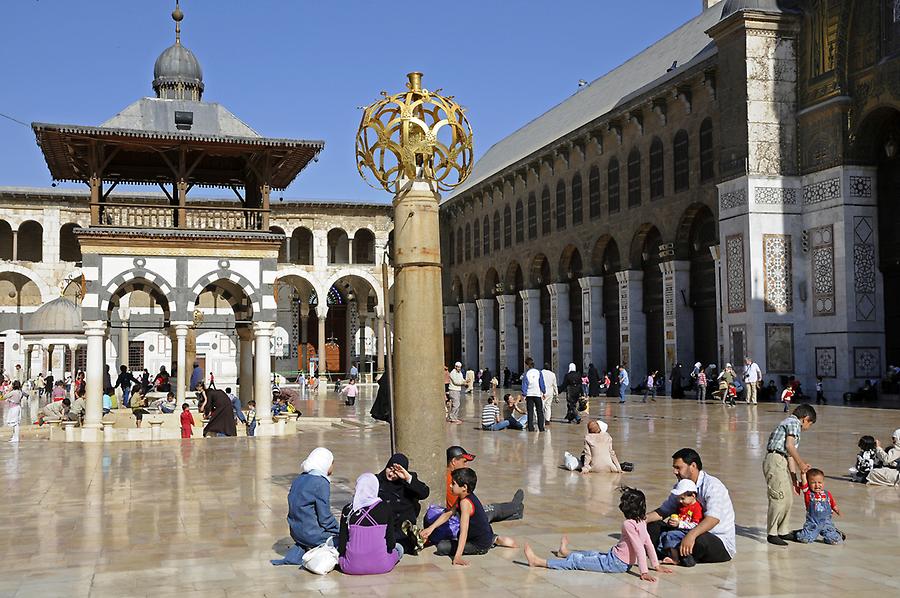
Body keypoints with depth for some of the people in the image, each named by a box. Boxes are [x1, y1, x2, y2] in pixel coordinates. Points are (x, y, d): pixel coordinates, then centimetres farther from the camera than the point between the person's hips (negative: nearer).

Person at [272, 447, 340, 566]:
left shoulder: (299, 480, 8)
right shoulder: (321, 483, -16)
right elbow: (325, 517, -16)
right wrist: (339, 532, -1)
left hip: (296, 532, 7)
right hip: (311, 533, -7)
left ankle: (298, 552, 15)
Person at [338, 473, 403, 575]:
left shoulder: (348, 510, -6)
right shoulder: (386, 508, -7)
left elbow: (342, 542, -2)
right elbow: (390, 542, -3)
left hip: (351, 567, -1)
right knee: (398, 547, 29)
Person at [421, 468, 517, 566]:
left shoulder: (465, 502, -30)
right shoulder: (461, 498, -2)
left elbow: (464, 532, -37)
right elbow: (448, 514, 7)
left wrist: (458, 556, -43)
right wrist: (431, 528, -1)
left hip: (480, 546, -10)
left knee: (441, 547, -16)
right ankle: (494, 540, 22)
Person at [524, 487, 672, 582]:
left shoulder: (628, 524, -23)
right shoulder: (641, 522, 2)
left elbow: (640, 549, -28)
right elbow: (649, 544, 7)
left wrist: (644, 572, -30)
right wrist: (656, 565, 15)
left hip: (615, 563, -9)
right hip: (624, 562, 9)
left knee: (576, 561, -5)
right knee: (592, 554, 31)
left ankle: (538, 561, -3)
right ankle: (565, 552, 57)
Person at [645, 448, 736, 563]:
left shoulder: (712, 486, -18)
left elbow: (713, 518, -33)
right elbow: (663, 511, 11)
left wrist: (691, 535, -47)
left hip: (720, 543, -7)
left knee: (700, 540, -41)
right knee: (653, 526, -3)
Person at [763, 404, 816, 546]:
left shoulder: (789, 423, 25)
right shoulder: (794, 423, -3)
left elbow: (789, 454, 25)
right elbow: (789, 445, -15)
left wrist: (794, 478, 25)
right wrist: (801, 463, -6)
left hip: (782, 462, 10)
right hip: (775, 460, -10)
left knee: (788, 497, 14)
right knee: (779, 498, -10)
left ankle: (783, 531, 23)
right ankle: (772, 533, -6)